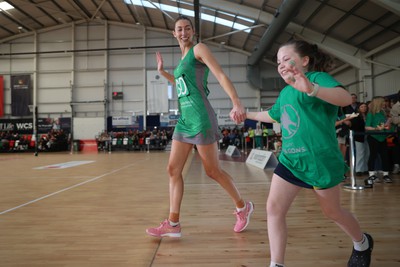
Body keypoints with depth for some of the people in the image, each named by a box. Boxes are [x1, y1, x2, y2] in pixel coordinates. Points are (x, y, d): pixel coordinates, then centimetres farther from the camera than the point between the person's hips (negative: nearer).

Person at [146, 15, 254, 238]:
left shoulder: (199, 48, -3)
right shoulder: (183, 58, 20)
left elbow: (221, 76, -17)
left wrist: (237, 103, -31)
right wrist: (163, 72, 32)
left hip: (200, 118, -8)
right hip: (184, 120, 9)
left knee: (213, 171, 1)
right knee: (173, 170, 4)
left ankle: (243, 207, 24)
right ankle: (173, 224, 11)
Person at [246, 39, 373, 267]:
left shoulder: (317, 77, -10)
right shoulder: (285, 93, 14)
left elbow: (346, 98, -30)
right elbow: (272, 115, 34)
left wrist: (311, 89, -46)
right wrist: (247, 114, 37)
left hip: (320, 160, -6)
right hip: (290, 160, 7)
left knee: (332, 211, 14)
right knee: (274, 208, -5)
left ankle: (362, 244, 46)